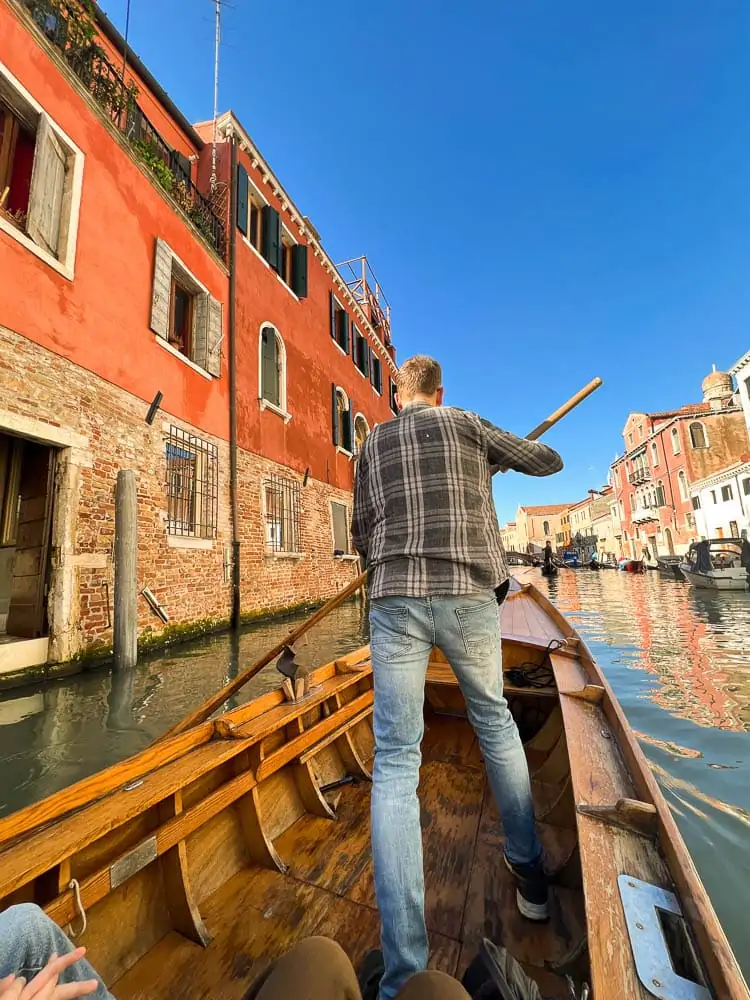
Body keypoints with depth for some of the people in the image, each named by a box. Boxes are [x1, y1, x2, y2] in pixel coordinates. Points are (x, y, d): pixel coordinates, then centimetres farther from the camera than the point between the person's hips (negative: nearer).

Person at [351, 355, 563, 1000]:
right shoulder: (466, 425, 10)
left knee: (395, 761, 4)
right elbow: (549, 462, 20)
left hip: (395, 601, 1)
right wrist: (499, 459, 39)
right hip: (469, 596, 0)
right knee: (495, 722, 23)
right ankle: (530, 874, 38)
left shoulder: (373, 444, 16)